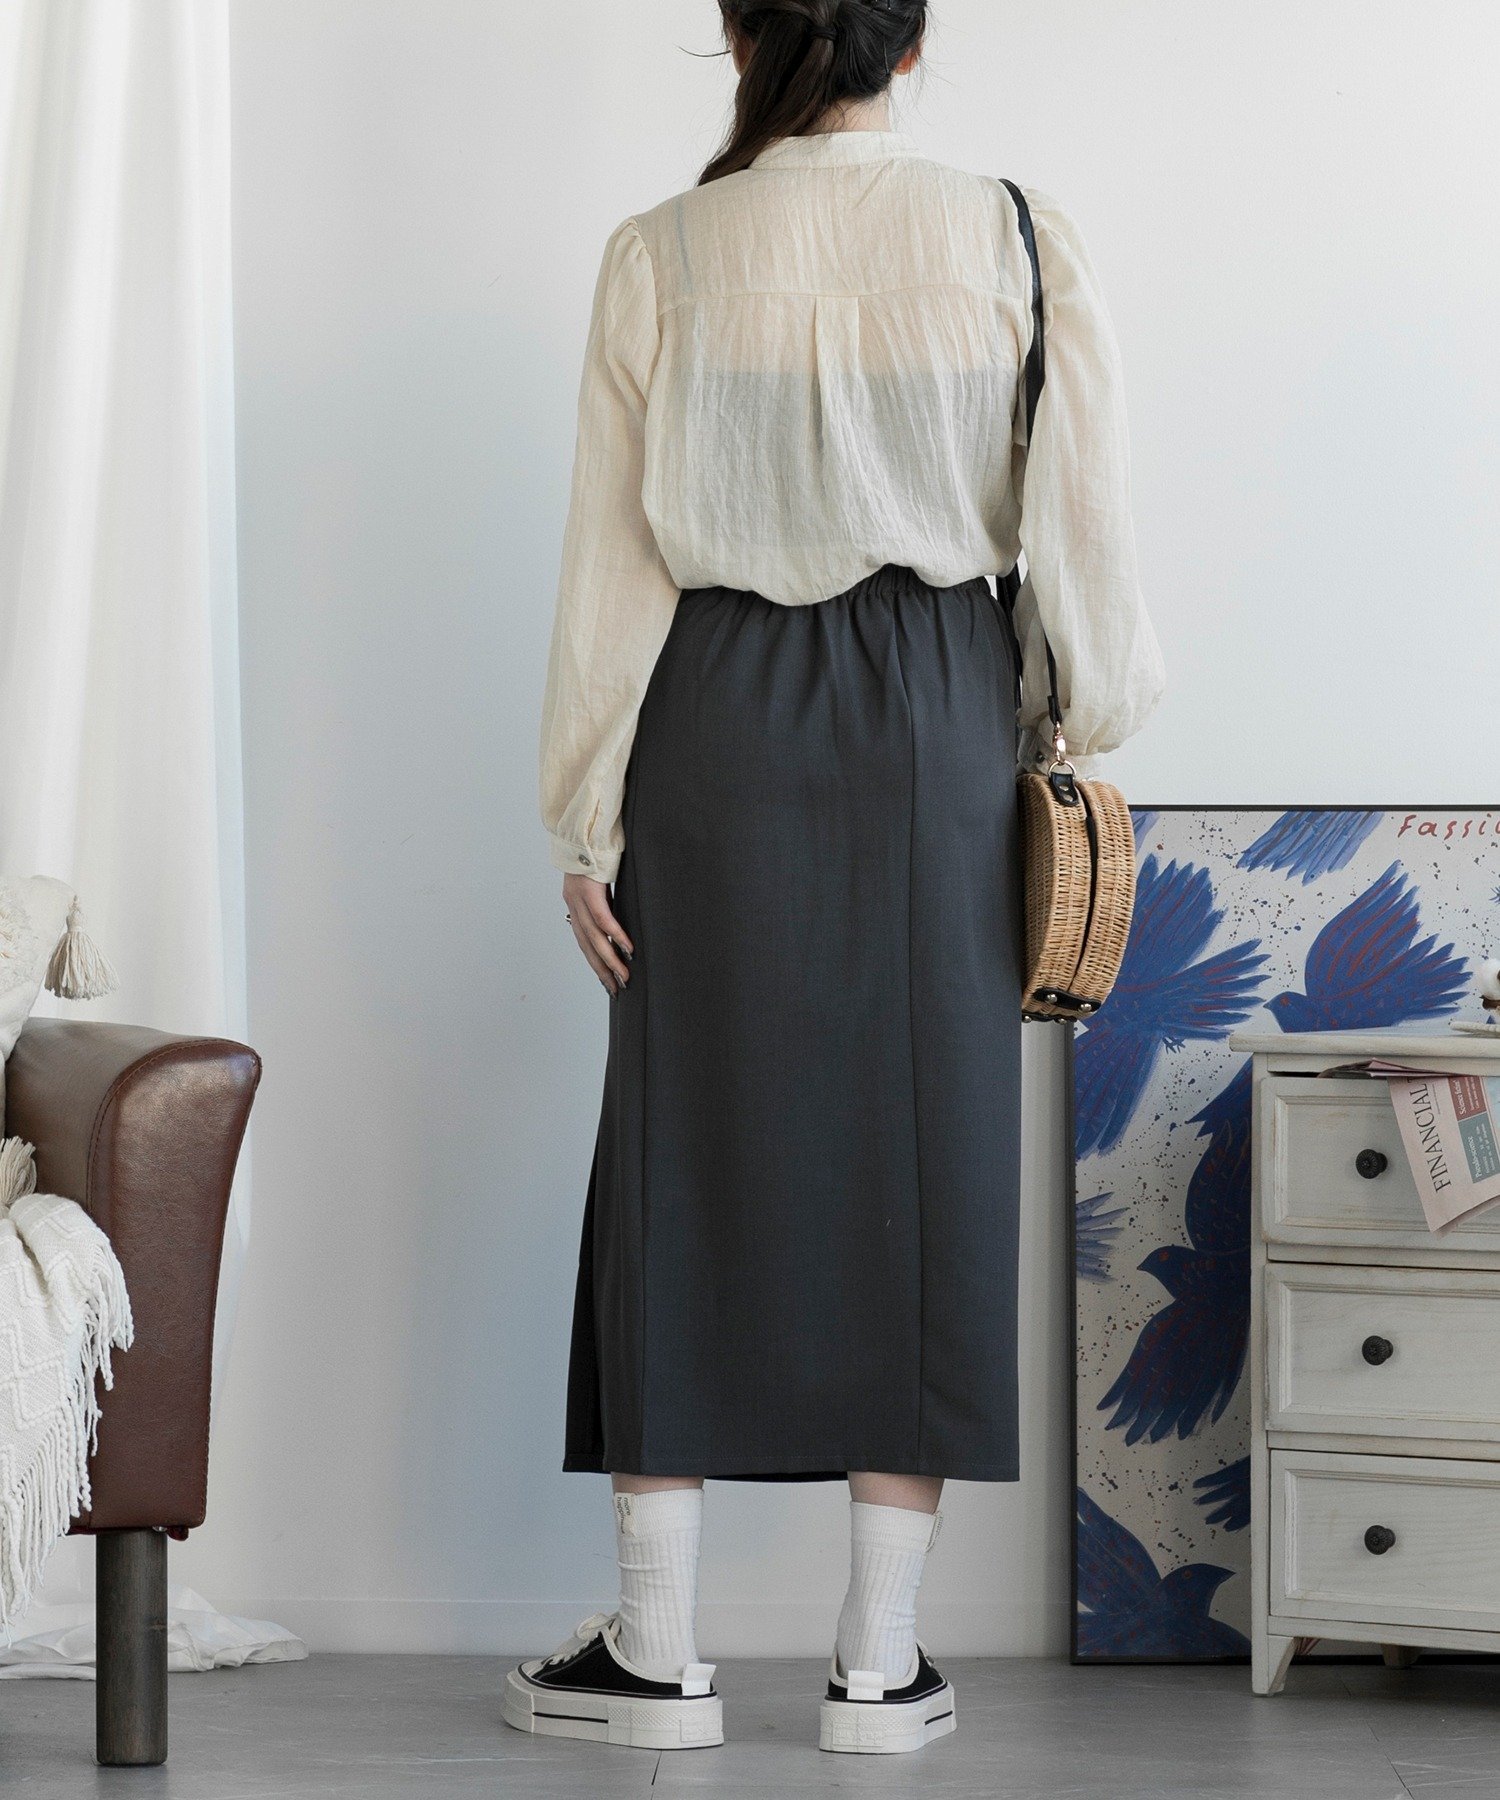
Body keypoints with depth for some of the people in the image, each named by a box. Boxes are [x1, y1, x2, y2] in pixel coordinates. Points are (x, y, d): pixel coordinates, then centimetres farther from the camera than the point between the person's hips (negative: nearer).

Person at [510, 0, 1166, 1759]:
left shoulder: (662, 257, -4)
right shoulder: (1020, 242, -3)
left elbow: (612, 560, -2)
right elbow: (1082, 531, -1)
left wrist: (585, 823, 3)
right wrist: (1081, 733, 12)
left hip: (717, 731, 0)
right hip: (937, 741, 0)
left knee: (693, 1156, 7)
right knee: (922, 1155, 6)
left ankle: (655, 1648, 11)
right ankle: (880, 1661, 10)